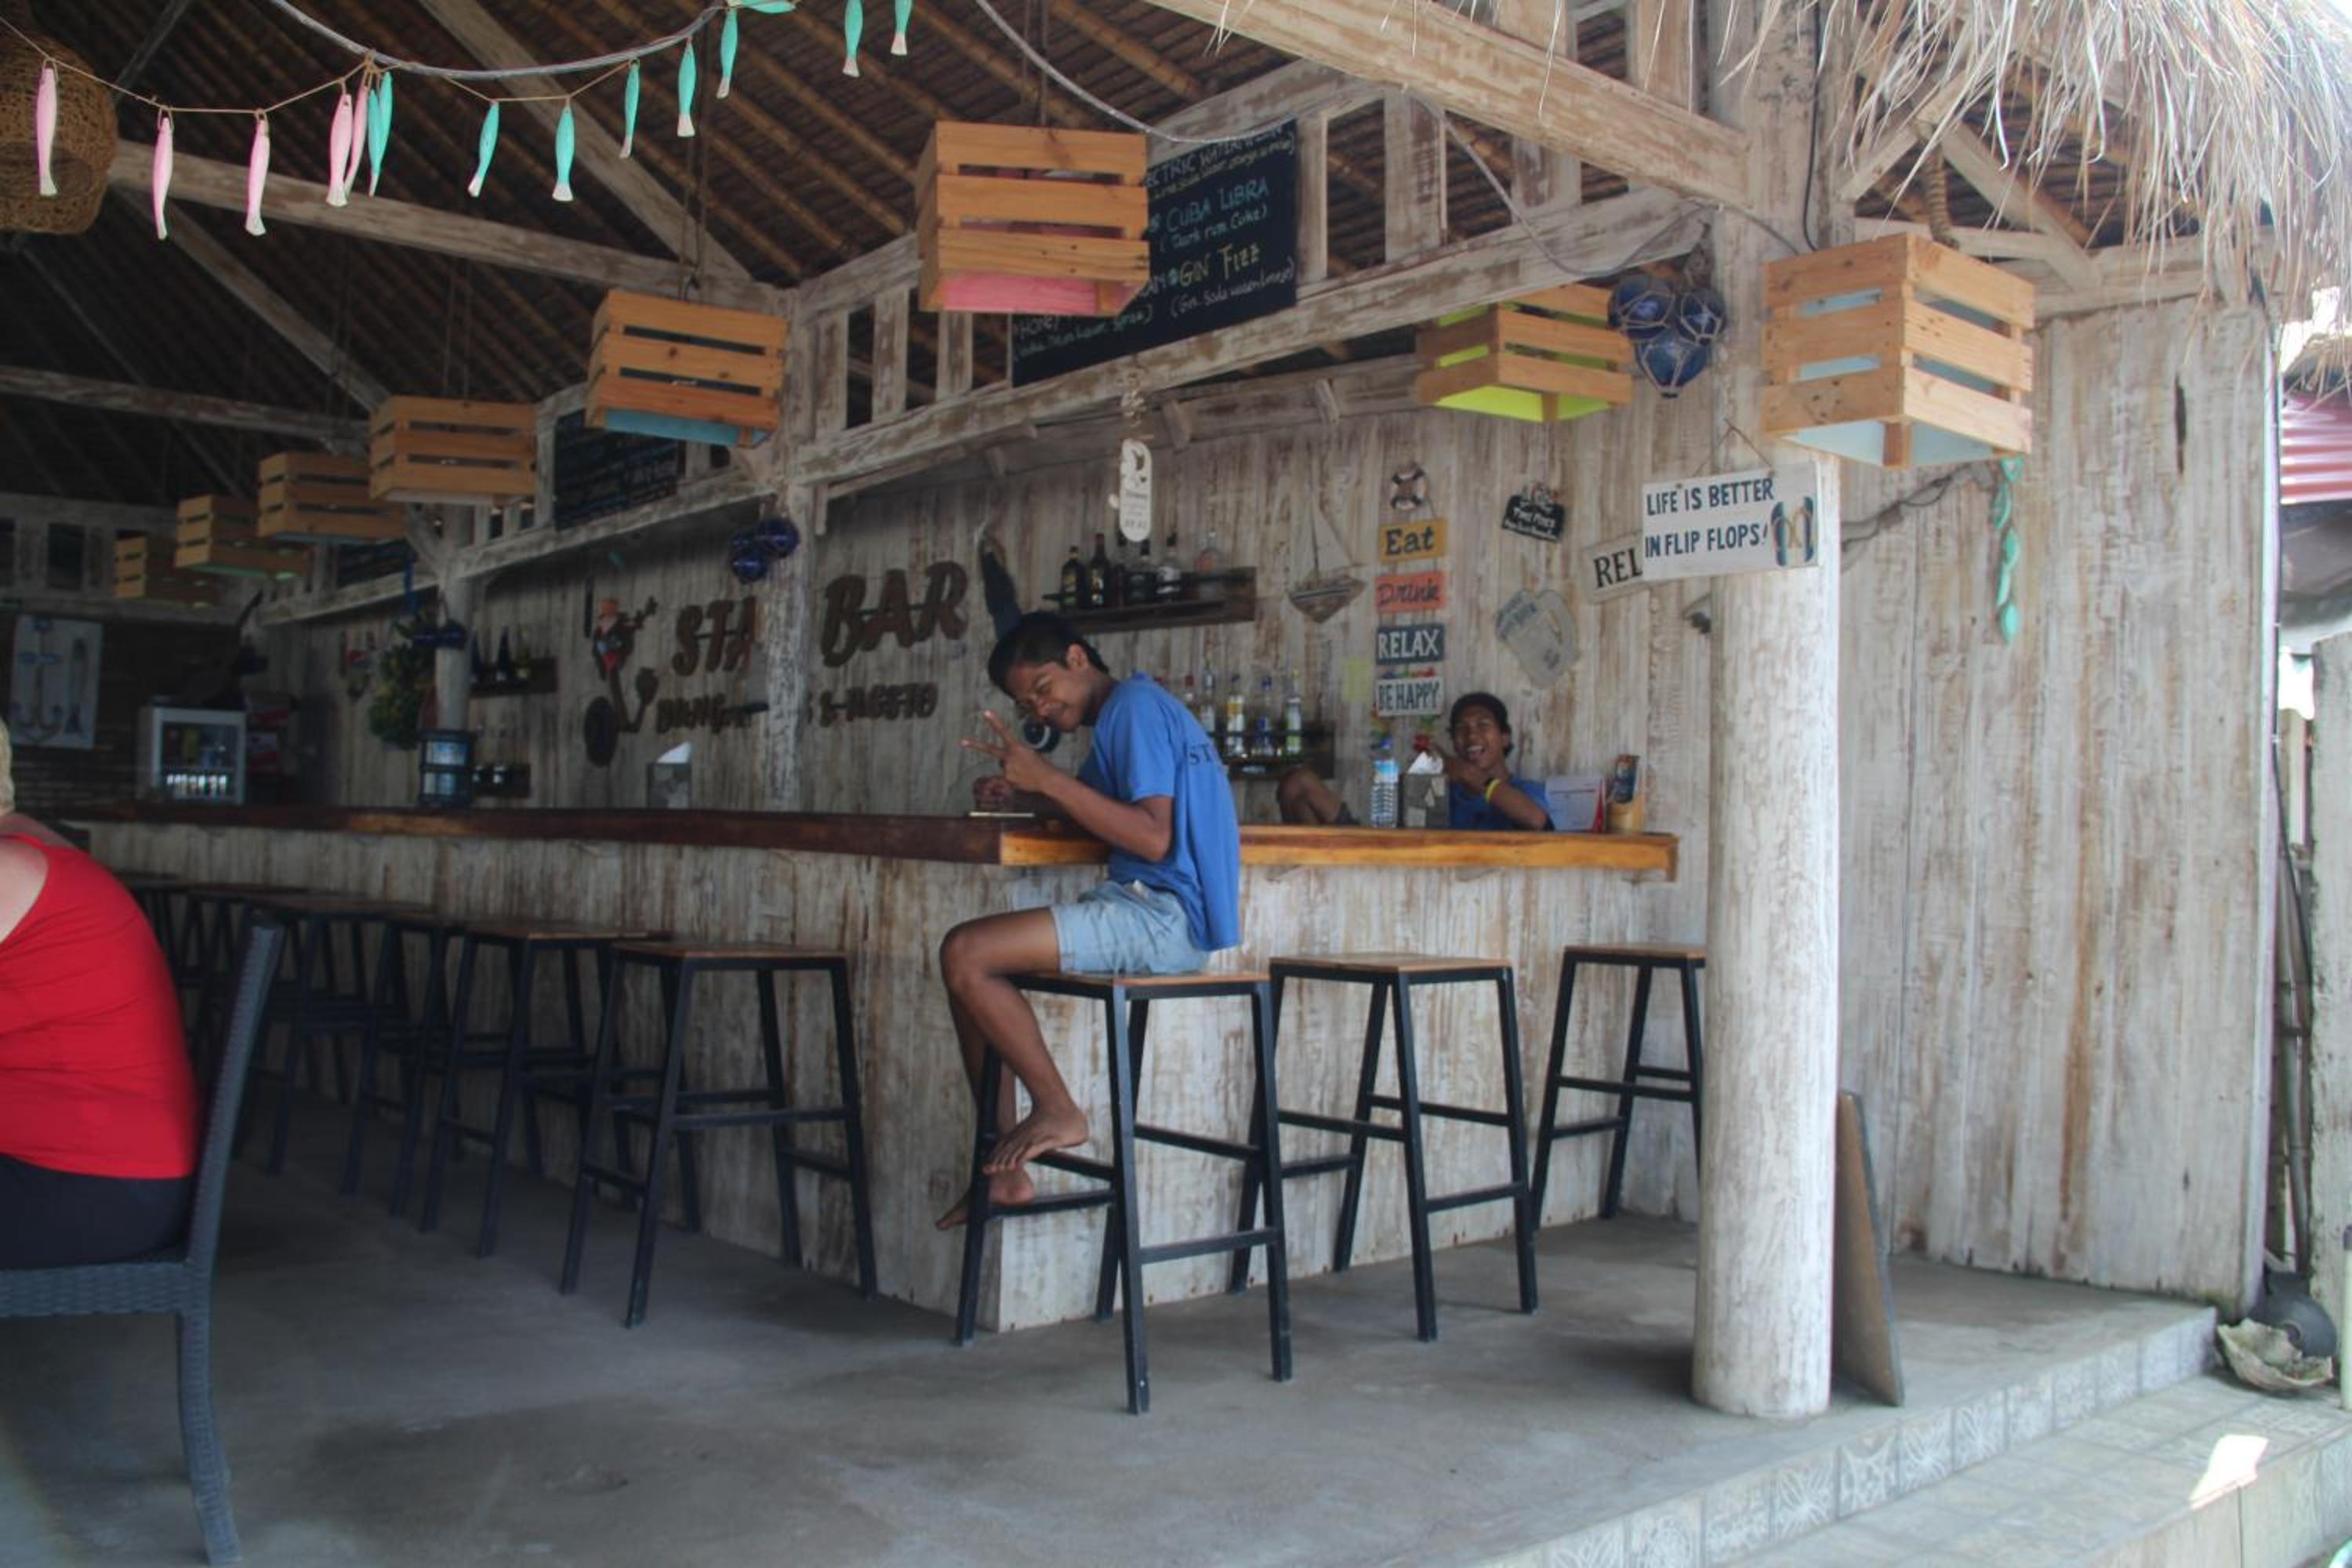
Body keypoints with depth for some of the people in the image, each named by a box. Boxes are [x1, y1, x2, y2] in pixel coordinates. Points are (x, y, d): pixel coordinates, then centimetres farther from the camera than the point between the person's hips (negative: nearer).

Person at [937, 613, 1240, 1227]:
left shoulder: (1136, 705, -11)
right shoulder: (1128, 713, 21)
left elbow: (1153, 838, -20)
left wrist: (1050, 779, -19)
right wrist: (1019, 791, 6)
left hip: (1165, 916, -11)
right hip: (1149, 909, 11)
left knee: (966, 954, -19)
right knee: (969, 967, 10)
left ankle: (1058, 1109, -4)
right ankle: (1004, 1166, 8)